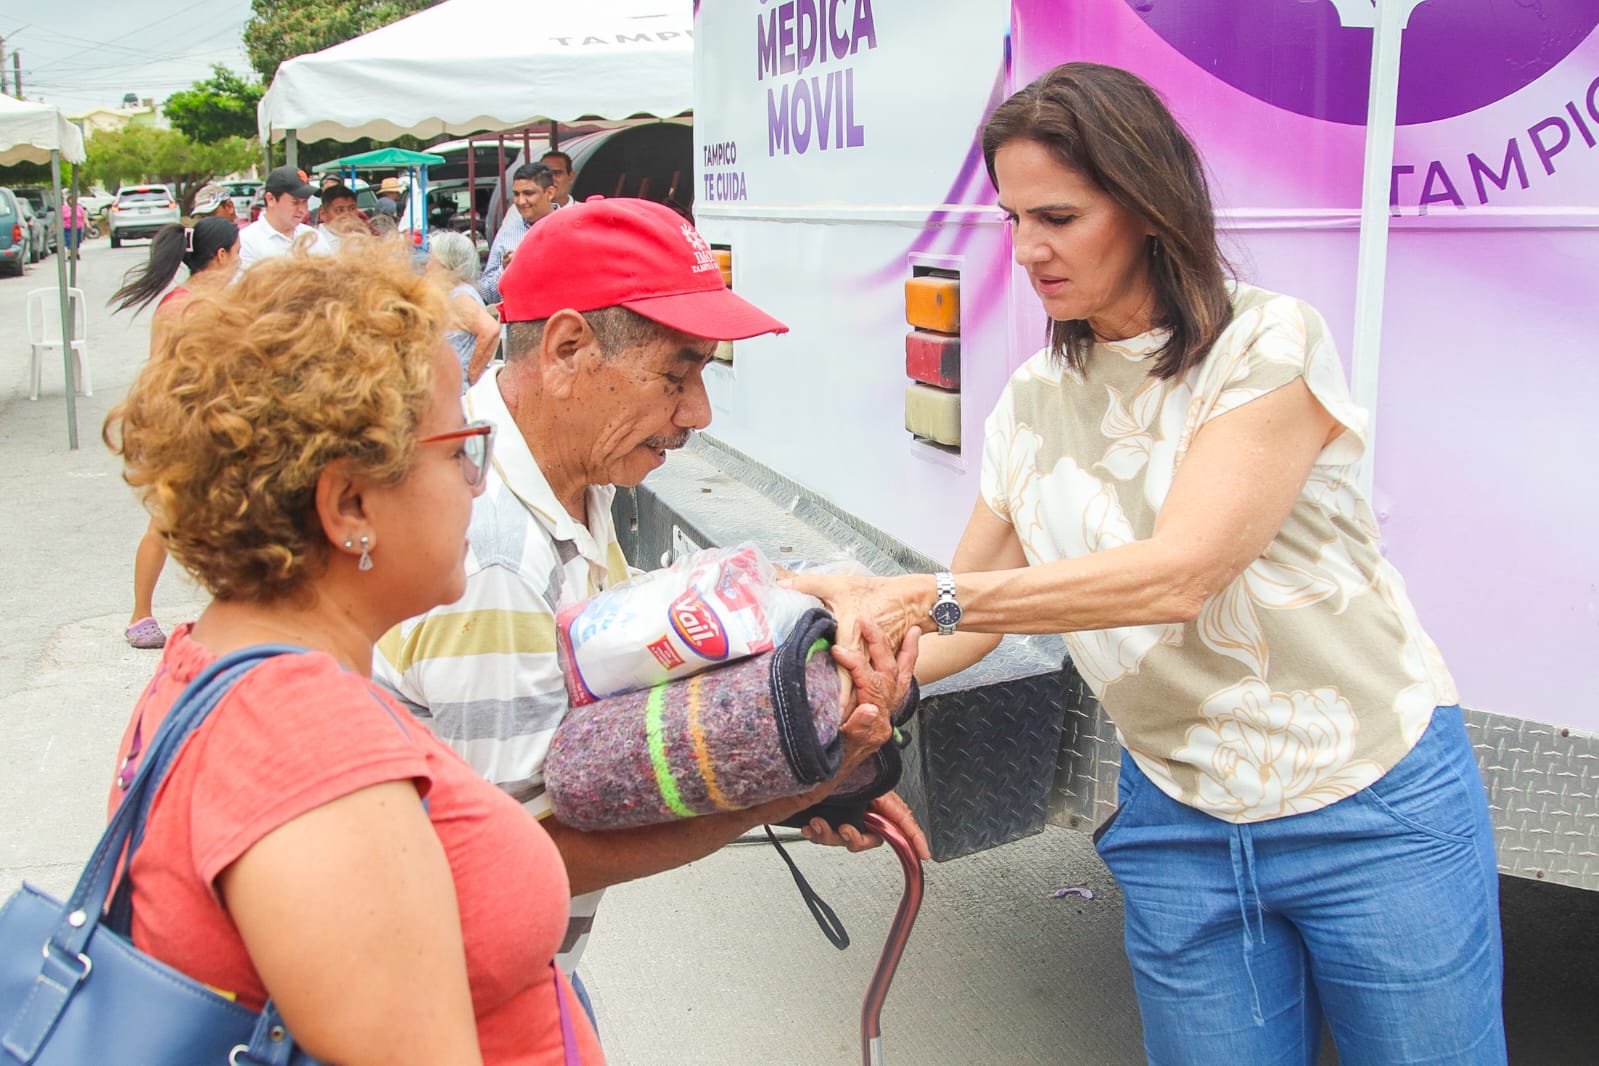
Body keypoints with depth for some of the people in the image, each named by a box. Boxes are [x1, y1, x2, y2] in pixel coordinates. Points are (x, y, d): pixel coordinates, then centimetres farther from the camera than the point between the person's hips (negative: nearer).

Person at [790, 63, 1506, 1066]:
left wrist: (921, 597, -30)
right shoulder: (1034, 404, 4)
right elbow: (965, 621, 7)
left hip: (1376, 810, -4)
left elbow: (1180, 572, -25)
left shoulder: (1268, 342, -13)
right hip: (1181, 824, 4)